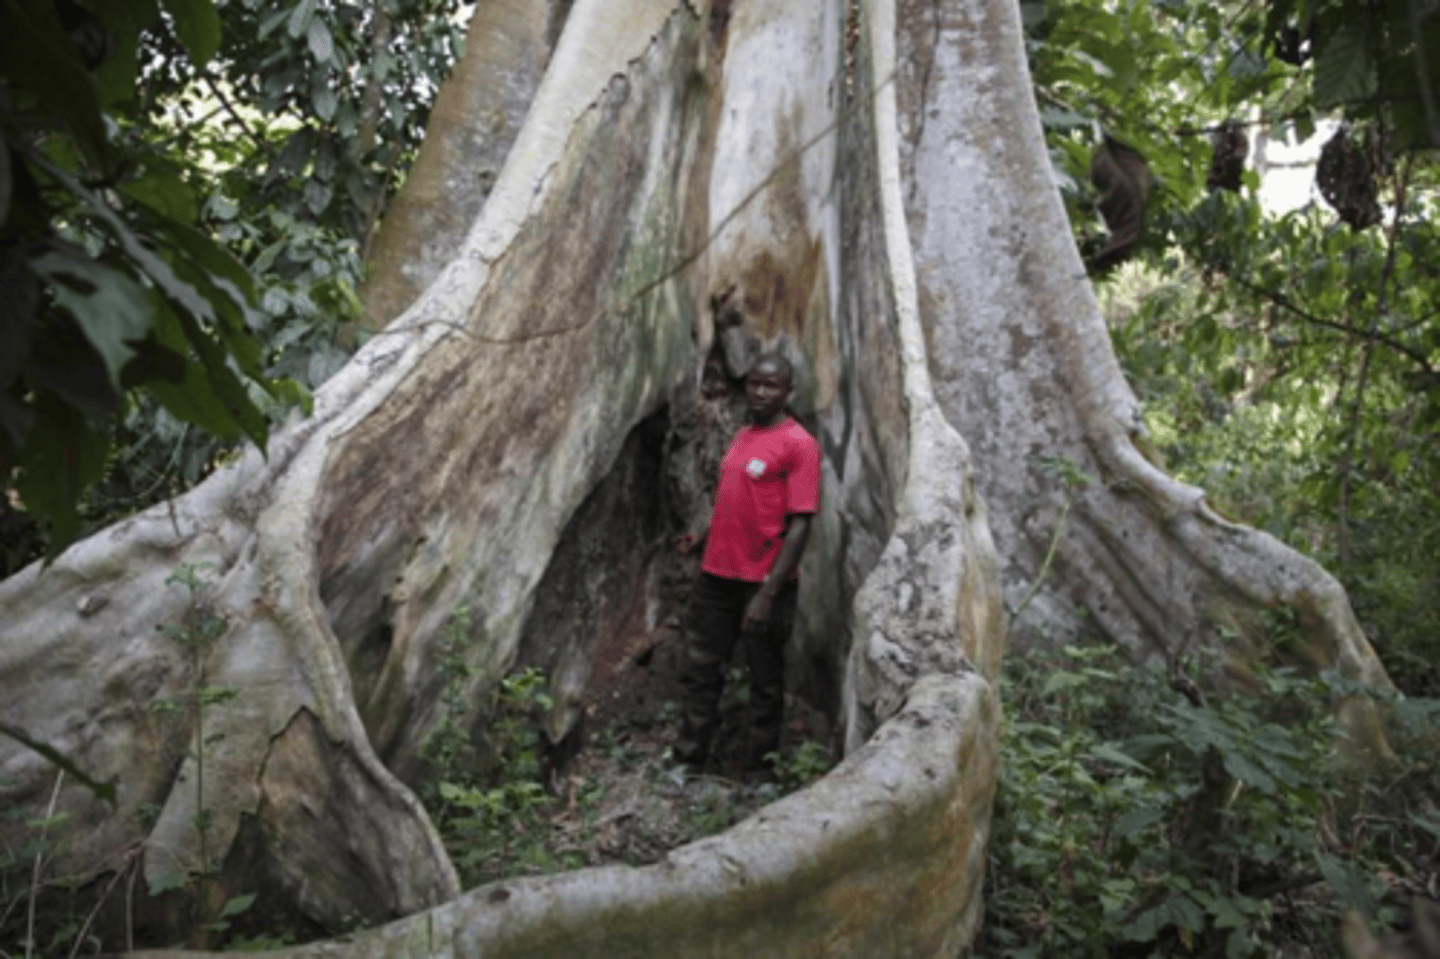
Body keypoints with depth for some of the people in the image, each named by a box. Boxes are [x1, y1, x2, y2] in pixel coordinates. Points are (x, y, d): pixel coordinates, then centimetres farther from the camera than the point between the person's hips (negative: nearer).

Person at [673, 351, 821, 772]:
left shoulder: (798, 444, -11)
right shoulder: (742, 436, 12)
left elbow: (799, 524, -16)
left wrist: (768, 592, -20)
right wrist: (702, 536, 5)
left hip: (764, 582, -7)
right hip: (716, 576, 7)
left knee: (765, 681, 8)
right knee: (699, 671, 11)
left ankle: (756, 772, 20)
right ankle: (687, 763, 22)